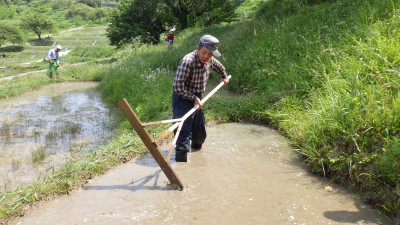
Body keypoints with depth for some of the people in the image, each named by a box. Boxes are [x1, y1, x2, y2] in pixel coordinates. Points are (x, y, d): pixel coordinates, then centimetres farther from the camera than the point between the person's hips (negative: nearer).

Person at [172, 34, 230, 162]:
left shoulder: (210, 60, -3)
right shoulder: (188, 61, -26)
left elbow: (219, 67, 24)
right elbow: (178, 86, -27)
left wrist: (224, 77, 39)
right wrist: (194, 98, -24)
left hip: (196, 98, 8)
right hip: (183, 98, -8)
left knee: (200, 133, 22)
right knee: (184, 133, -14)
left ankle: (196, 150, 47)